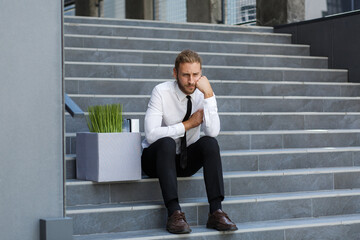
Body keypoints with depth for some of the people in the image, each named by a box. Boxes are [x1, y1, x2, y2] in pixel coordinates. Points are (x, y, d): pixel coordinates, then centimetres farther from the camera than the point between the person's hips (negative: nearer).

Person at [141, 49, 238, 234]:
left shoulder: (203, 94, -7)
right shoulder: (161, 92, -16)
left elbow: (213, 132, -22)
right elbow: (151, 134, -26)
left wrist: (208, 94, -27)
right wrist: (188, 124, -20)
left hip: (187, 161, 3)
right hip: (155, 158, -3)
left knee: (210, 142, -25)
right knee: (166, 142, -35)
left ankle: (216, 212, -29)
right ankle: (174, 212, -39)